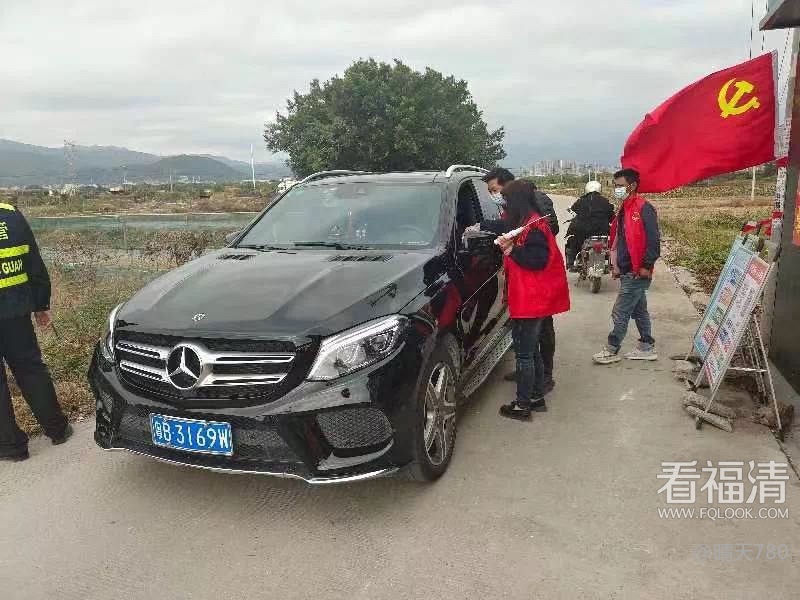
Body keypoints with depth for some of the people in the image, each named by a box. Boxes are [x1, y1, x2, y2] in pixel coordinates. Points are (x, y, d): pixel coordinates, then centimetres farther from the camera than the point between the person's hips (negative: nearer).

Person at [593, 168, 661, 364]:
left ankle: (612, 350, 5)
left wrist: (646, 265, -20)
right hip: (628, 271, 10)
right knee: (639, 310, 16)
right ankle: (647, 348, 26)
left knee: (620, 312, -4)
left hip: (638, 272, -10)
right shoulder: (625, 209, 16)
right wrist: (617, 265, 17)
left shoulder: (643, 208, -14)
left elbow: (653, 239, -19)